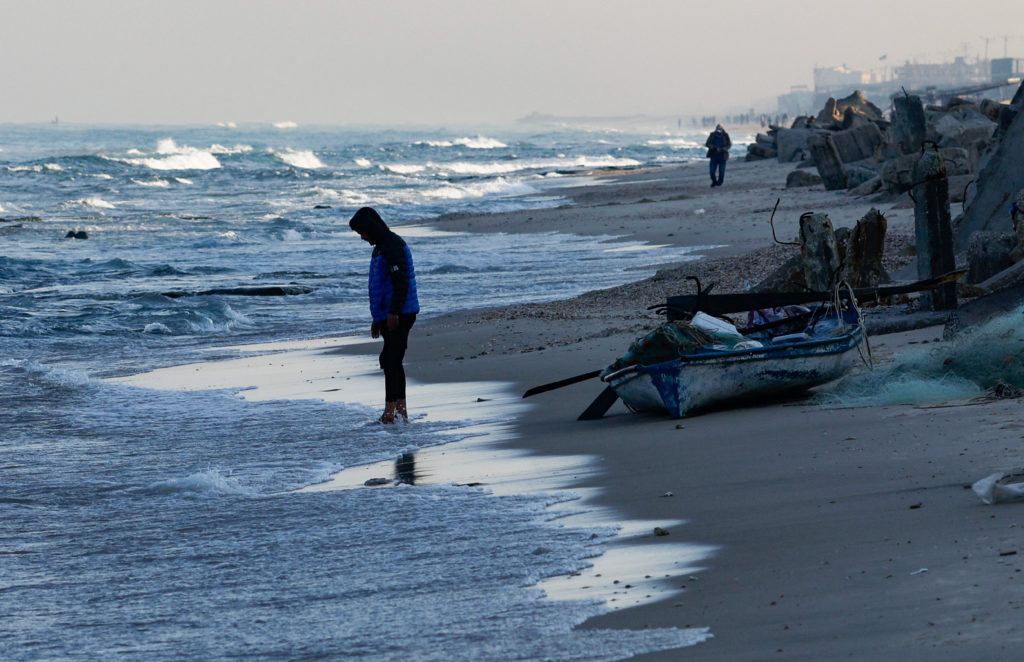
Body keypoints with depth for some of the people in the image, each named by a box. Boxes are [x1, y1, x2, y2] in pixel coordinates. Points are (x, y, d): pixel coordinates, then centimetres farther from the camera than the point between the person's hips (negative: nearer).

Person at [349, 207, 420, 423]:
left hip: (398, 315, -10)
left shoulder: (393, 245, -12)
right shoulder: (380, 247, 21)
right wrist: (377, 319, 28)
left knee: (391, 361, -12)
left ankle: (390, 411, -14)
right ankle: (401, 410, 13)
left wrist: (394, 312, -24)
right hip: (387, 316, 10)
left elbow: (401, 281, -20)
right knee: (393, 362, 10)